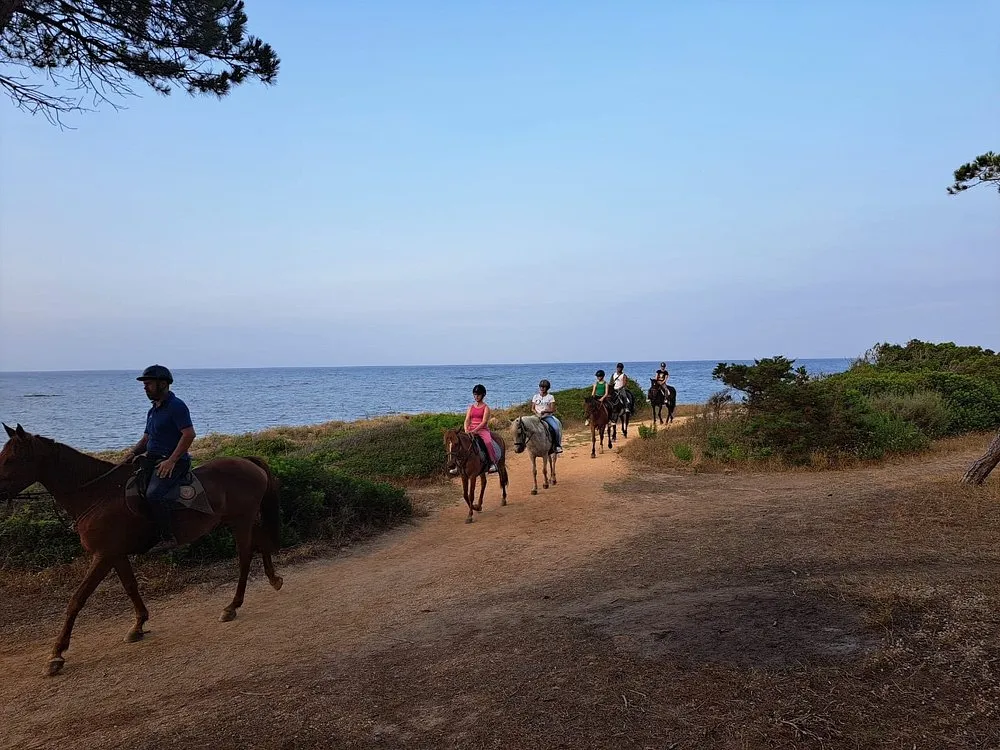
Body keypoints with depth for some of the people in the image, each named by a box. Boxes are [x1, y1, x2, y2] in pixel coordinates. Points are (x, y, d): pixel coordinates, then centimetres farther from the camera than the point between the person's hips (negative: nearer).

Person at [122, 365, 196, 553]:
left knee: (153, 493, -29)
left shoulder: (176, 406, -11)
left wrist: (171, 461, -23)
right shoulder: (153, 410, 19)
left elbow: (189, 434, -20)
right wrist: (133, 451, 3)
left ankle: (167, 537, -22)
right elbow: (146, 440, 25)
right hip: (152, 460, 10)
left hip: (174, 462, -10)